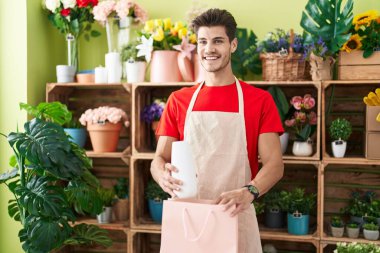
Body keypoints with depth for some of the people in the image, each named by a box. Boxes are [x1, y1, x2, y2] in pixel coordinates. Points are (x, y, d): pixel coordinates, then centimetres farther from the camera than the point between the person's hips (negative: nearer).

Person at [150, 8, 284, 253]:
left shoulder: (260, 100, 1)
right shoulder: (178, 100, 8)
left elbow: (274, 163, -6)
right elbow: (160, 158, 6)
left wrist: (249, 192, -26)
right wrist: (163, 175, -18)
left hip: (235, 217, -2)